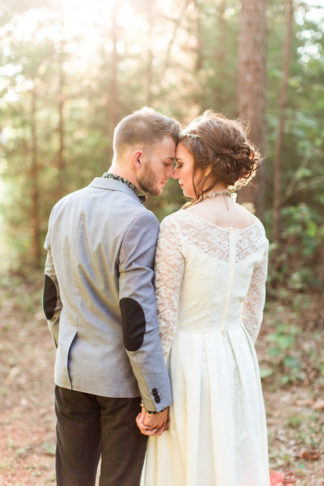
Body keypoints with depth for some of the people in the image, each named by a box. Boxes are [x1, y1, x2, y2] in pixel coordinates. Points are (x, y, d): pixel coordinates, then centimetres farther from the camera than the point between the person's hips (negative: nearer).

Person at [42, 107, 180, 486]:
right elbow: (137, 319, -21)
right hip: (122, 381, -6)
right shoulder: (138, 221, -20)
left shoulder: (63, 208, 4)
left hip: (71, 373, 6)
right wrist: (158, 399, -13)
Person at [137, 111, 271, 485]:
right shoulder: (254, 229, 1)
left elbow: (164, 318, -16)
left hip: (188, 360, -6)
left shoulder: (178, 227, -18)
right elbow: (252, 312, 9)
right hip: (237, 361, 6)